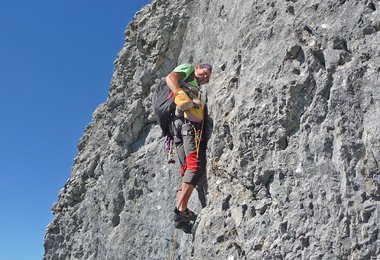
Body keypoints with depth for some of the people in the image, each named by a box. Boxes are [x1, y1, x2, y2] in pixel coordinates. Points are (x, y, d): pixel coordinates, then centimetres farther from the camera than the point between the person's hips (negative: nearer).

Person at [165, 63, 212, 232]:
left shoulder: (197, 90, 39)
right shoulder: (187, 69, 17)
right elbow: (170, 78, -4)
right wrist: (180, 94, -17)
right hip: (186, 121, -9)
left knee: (187, 170, 0)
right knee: (195, 165, -21)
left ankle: (181, 215, -5)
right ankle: (181, 209, -27)